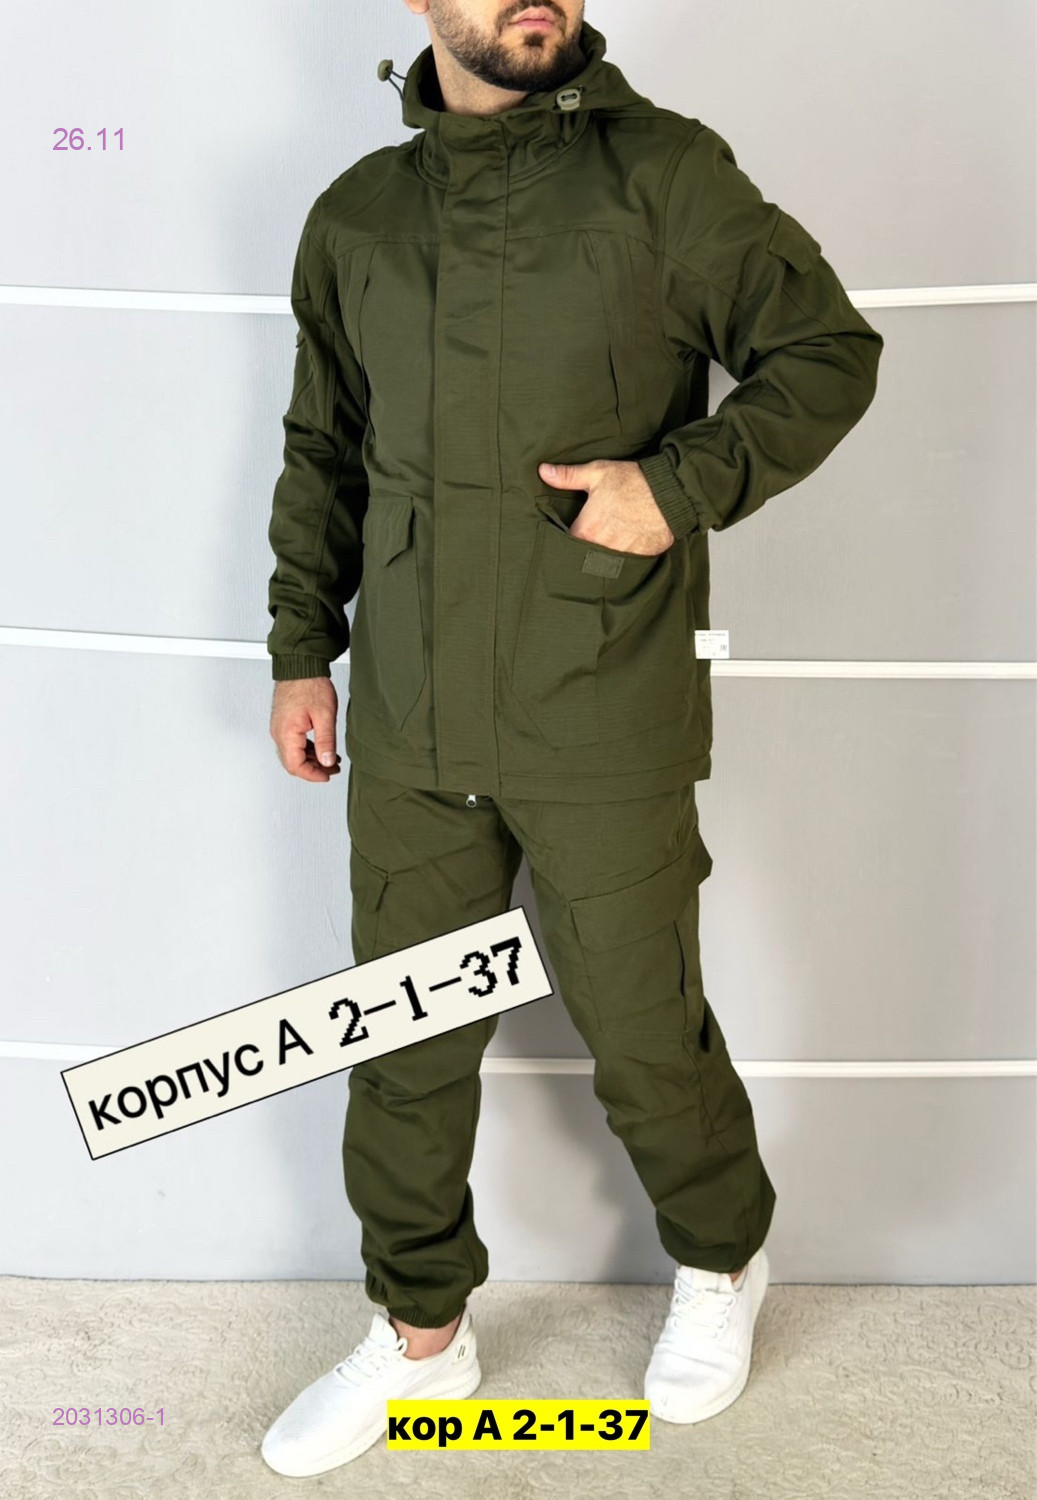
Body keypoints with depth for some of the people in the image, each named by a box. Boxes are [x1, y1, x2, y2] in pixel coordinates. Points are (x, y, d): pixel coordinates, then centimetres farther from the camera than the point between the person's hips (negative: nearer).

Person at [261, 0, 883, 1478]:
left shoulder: (664, 170, -2)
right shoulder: (354, 218, 9)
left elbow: (828, 350, 1)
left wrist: (684, 484, -13)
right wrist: (301, 648, 14)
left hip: (605, 731, -3)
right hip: (409, 732, 4)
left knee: (644, 1033, 10)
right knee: (407, 1044, 13)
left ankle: (722, 1261, 41)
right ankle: (420, 1334, 35)